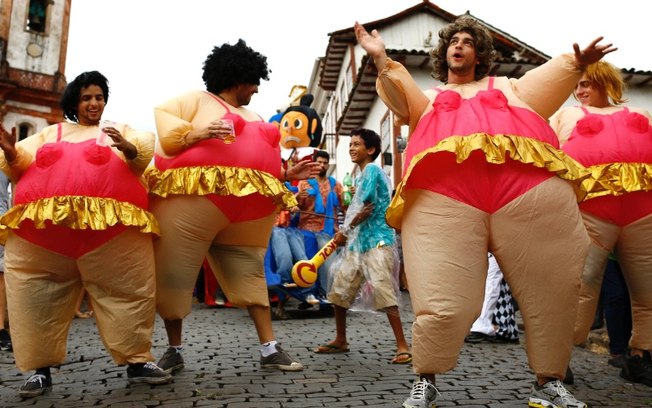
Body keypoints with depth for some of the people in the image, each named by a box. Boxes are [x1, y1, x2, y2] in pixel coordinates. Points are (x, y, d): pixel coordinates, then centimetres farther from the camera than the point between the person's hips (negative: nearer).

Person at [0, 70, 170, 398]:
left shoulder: (119, 131, 18)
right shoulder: (49, 133, 25)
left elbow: (143, 157, 0)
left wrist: (130, 149, -22)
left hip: (111, 226, -2)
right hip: (43, 227, 2)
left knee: (126, 290, -4)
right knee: (38, 294, 1)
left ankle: (138, 362, 5)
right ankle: (41, 369, 13)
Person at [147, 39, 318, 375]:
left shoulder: (252, 117, 27)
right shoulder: (198, 99, 8)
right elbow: (161, 119, -2)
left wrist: (287, 175, 16)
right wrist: (195, 134, -17)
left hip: (248, 208, 6)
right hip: (197, 200, -5)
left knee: (249, 272, 6)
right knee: (176, 272, 0)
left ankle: (269, 348, 9)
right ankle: (174, 349, 14)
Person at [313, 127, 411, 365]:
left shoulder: (372, 170, -8)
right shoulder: (361, 175, 20)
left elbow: (366, 209, -14)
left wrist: (344, 232, -4)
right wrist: (345, 233, 3)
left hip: (377, 241, -9)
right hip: (357, 241, 9)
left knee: (384, 292, -13)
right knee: (339, 290, 9)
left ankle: (402, 346, -6)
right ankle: (340, 341, 23)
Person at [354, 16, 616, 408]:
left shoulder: (507, 87, 38)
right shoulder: (428, 98, 35)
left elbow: (544, 84, 22)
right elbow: (403, 100, 14)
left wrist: (575, 63, 5)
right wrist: (382, 60, 2)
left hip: (530, 182, 2)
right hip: (443, 192, -2)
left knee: (552, 289, 3)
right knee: (443, 303, -8)